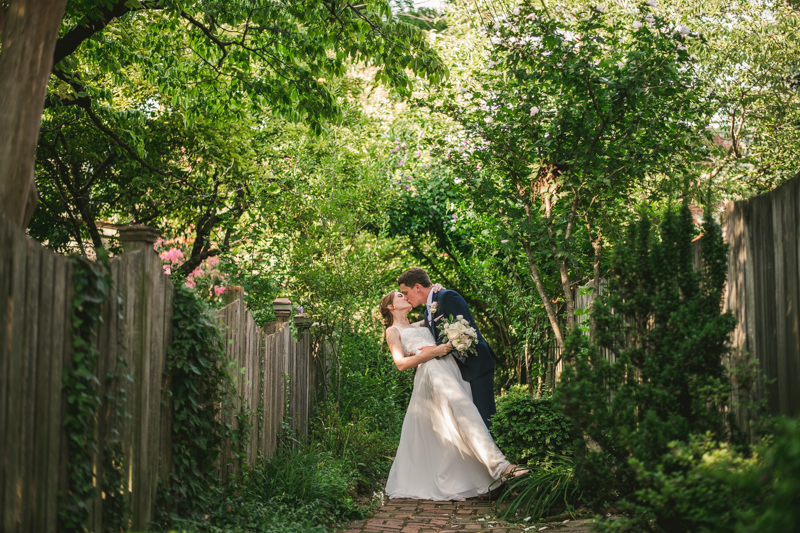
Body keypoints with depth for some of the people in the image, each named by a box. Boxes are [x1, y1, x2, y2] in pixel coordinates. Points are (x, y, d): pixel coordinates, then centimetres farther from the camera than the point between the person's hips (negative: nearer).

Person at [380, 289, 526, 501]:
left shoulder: (419, 326, 33)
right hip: (432, 371, -7)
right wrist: (432, 352, -9)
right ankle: (498, 464, -36)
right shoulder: (393, 331, 15)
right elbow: (401, 363, 1)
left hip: (449, 368, 7)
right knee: (463, 410, -25)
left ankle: (449, 485, -2)